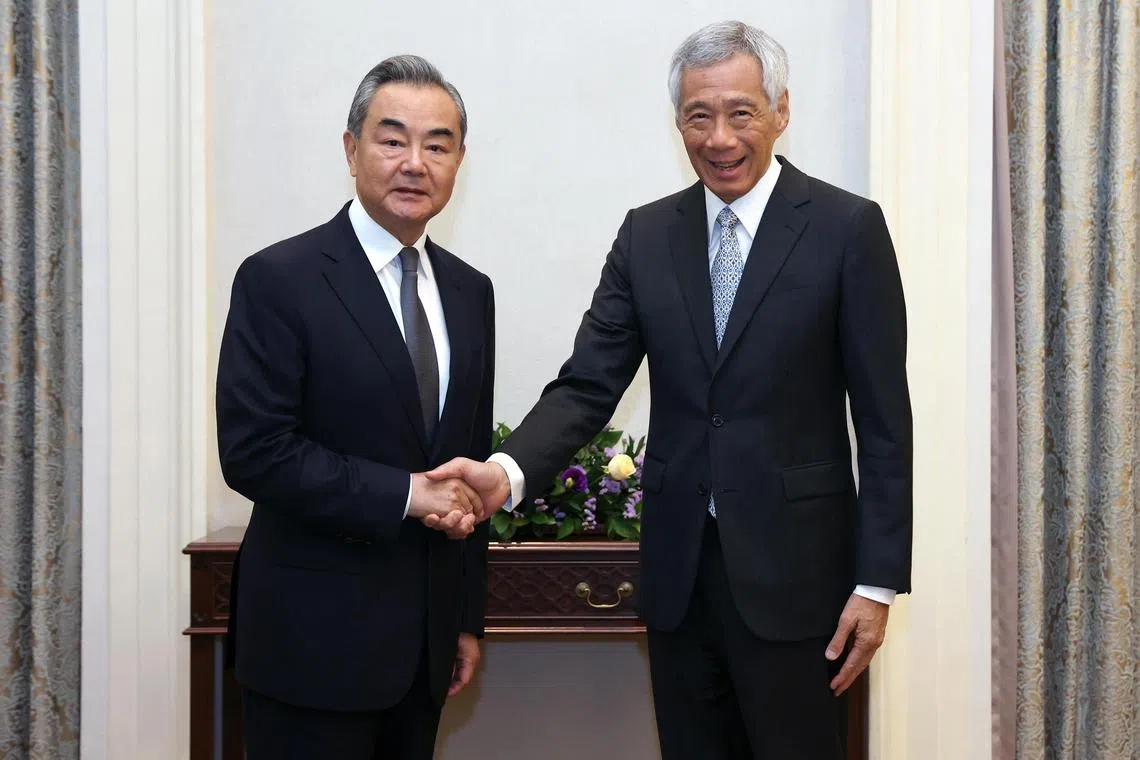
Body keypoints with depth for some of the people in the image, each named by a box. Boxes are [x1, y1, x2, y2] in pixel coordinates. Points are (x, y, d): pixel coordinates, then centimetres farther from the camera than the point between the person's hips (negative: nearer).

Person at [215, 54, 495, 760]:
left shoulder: (470, 291, 9)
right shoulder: (279, 279, -9)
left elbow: (471, 465, 12)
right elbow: (252, 452, -16)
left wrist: (469, 619, 12)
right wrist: (404, 494, -18)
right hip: (315, 638, -5)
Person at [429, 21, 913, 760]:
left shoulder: (847, 229, -6)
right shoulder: (647, 234, 5)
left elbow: (884, 420, -6)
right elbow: (588, 384, -1)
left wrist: (878, 581, -9)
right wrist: (508, 471, -20)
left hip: (791, 566, -3)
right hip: (678, 565, 4)